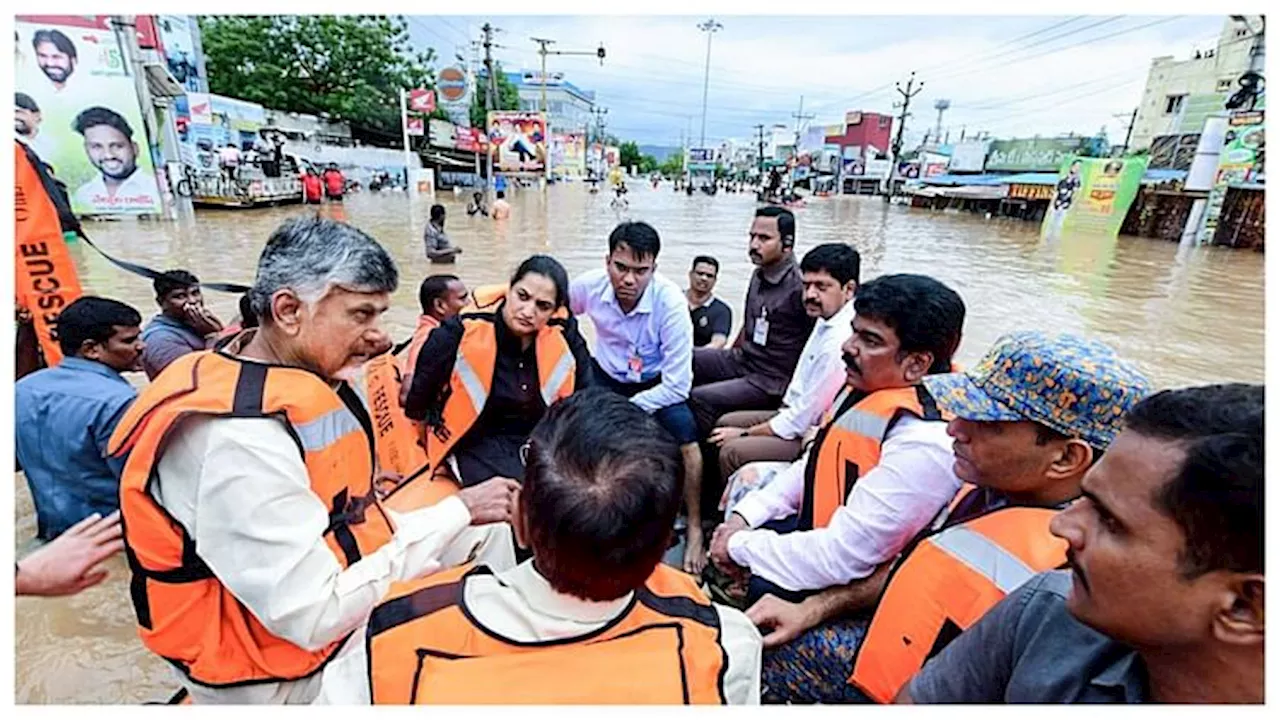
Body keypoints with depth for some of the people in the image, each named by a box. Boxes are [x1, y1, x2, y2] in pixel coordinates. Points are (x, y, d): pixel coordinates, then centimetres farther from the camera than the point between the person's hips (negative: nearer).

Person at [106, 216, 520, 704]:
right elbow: (315, 618, -26)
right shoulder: (238, 438, -26)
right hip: (278, 680, -7)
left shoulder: (306, 381, -1)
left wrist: (462, 527, -7)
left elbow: (348, 521, 1)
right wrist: (456, 513, -23)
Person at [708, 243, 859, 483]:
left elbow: (802, 420, -22)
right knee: (726, 423, 12)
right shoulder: (826, 319, 3)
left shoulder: (840, 342, -27)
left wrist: (745, 434, -12)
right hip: (799, 414, 10)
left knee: (732, 452, -22)